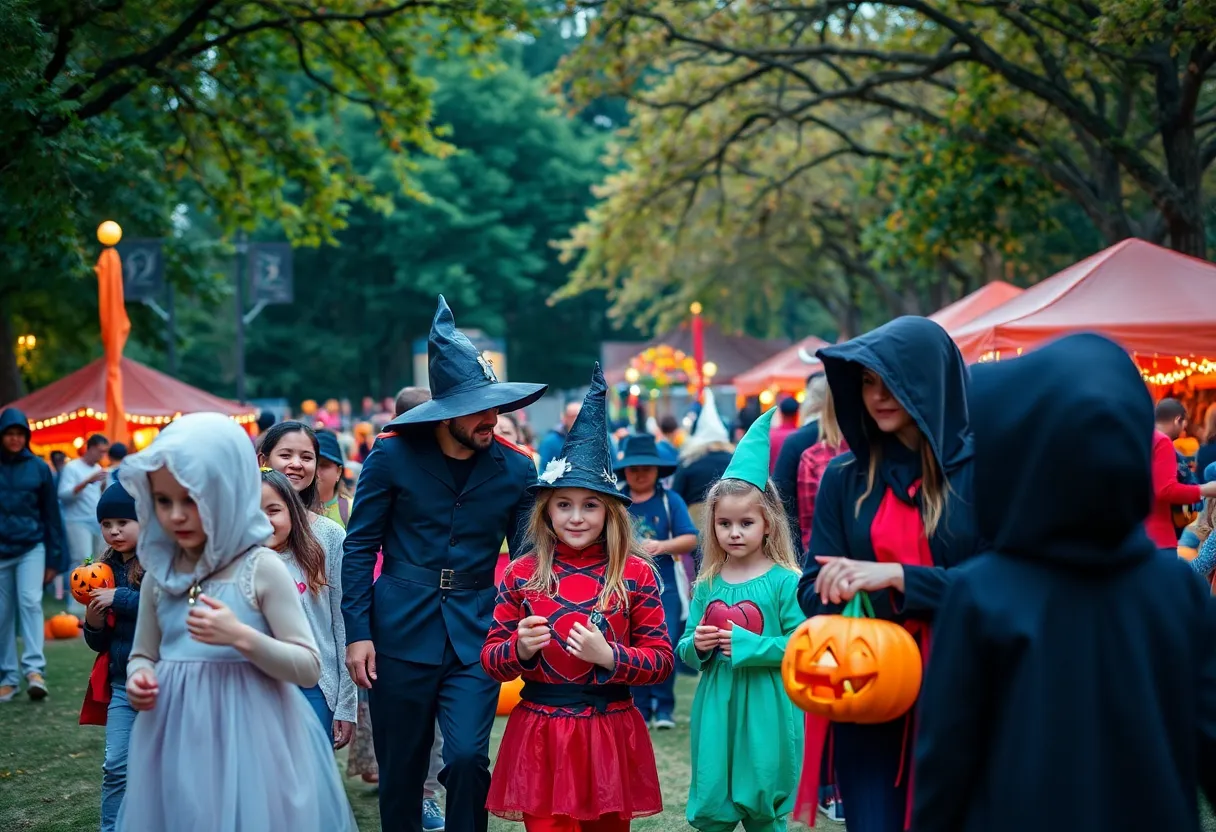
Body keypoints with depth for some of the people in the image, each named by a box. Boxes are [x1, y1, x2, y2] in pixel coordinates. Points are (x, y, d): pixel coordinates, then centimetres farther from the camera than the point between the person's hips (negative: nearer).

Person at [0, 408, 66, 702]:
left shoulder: (38, 468, 1)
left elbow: (51, 514, 5)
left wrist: (54, 558, 3)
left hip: (31, 548, -1)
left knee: (30, 603, -16)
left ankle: (34, 669, -22)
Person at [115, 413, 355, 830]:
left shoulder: (261, 569, -9)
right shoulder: (159, 574, 5)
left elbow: (309, 667, -9)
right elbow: (143, 655, 17)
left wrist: (242, 637, -22)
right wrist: (138, 679, -6)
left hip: (246, 738, -4)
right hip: (177, 741, 4)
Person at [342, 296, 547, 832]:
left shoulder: (515, 470, 1)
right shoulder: (393, 457, -4)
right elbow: (360, 547, 0)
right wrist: (357, 631, -6)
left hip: (475, 638, 0)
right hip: (401, 634, 0)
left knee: (467, 758, -14)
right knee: (400, 773, 8)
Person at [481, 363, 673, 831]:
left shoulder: (636, 573, -1)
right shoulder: (522, 574, 1)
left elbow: (662, 660, -1)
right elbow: (491, 660, 5)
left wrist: (609, 655, -17)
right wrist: (520, 649, -15)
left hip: (610, 733, 0)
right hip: (539, 735, 0)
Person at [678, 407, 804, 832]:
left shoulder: (784, 582, -7)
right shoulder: (707, 585, 7)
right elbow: (685, 652, 13)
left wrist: (748, 645, -20)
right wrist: (696, 646, -9)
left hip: (766, 714, -4)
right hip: (715, 711, 4)